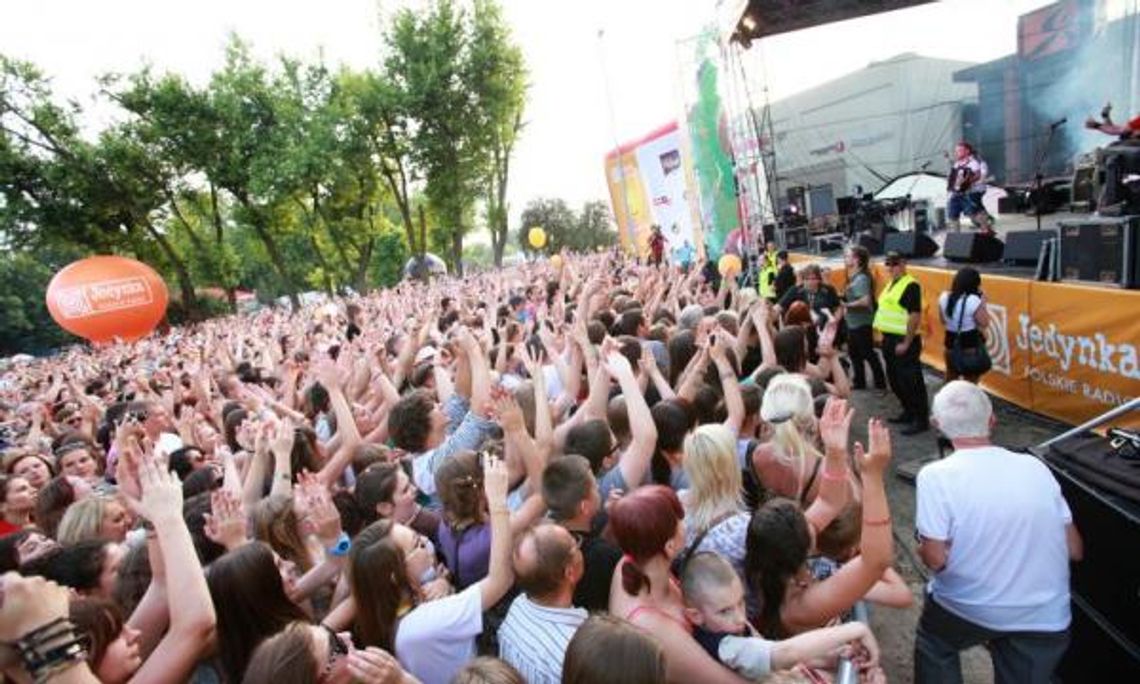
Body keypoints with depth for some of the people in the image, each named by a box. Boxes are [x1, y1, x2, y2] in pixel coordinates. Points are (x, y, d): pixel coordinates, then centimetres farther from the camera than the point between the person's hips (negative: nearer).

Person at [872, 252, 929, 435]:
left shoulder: (911, 286, -15)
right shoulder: (892, 284, 13)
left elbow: (915, 316, -20)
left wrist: (906, 343, -20)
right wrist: (885, 337, 16)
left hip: (904, 341, -10)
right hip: (889, 339, 10)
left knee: (911, 381, -3)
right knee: (895, 380, 18)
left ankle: (921, 420, 6)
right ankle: (909, 412, 32)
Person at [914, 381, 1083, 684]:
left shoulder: (936, 476, -17)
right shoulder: (1035, 466, -3)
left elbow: (936, 560, -17)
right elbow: (1074, 550, 3)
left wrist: (921, 549, 5)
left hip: (970, 610, -3)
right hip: (1045, 619, 3)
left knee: (932, 646, 27)